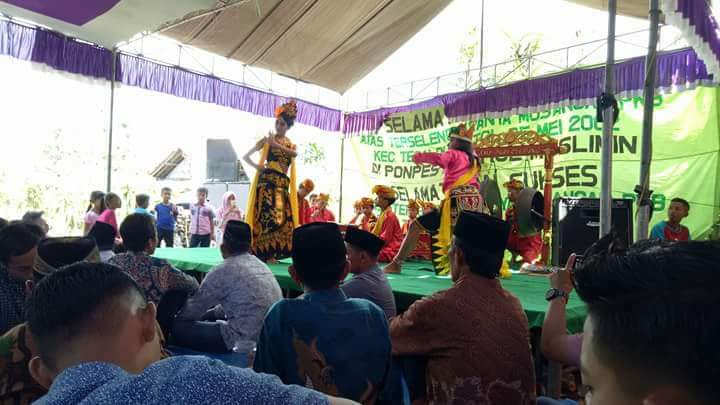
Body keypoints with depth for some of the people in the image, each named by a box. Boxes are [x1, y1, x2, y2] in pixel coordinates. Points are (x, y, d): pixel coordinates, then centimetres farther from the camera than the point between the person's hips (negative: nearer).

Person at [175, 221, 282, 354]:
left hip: (248, 342, -9)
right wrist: (210, 313, 31)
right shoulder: (260, 265, 11)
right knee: (211, 320, 30)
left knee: (179, 327, 3)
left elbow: (196, 307, 1)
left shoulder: (223, 270, -12)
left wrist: (176, 317, 21)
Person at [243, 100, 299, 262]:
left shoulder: (291, 144, 16)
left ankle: (272, 253, 8)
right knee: (266, 215, -12)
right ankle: (264, 253, -7)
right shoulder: (267, 140, 6)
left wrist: (276, 145, -14)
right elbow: (246, 156, 6)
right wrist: (256, 166, -9)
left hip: (283, 184, 4)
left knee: (281, 217, -1)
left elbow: (294, 154, -10)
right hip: (267, 181, -4)